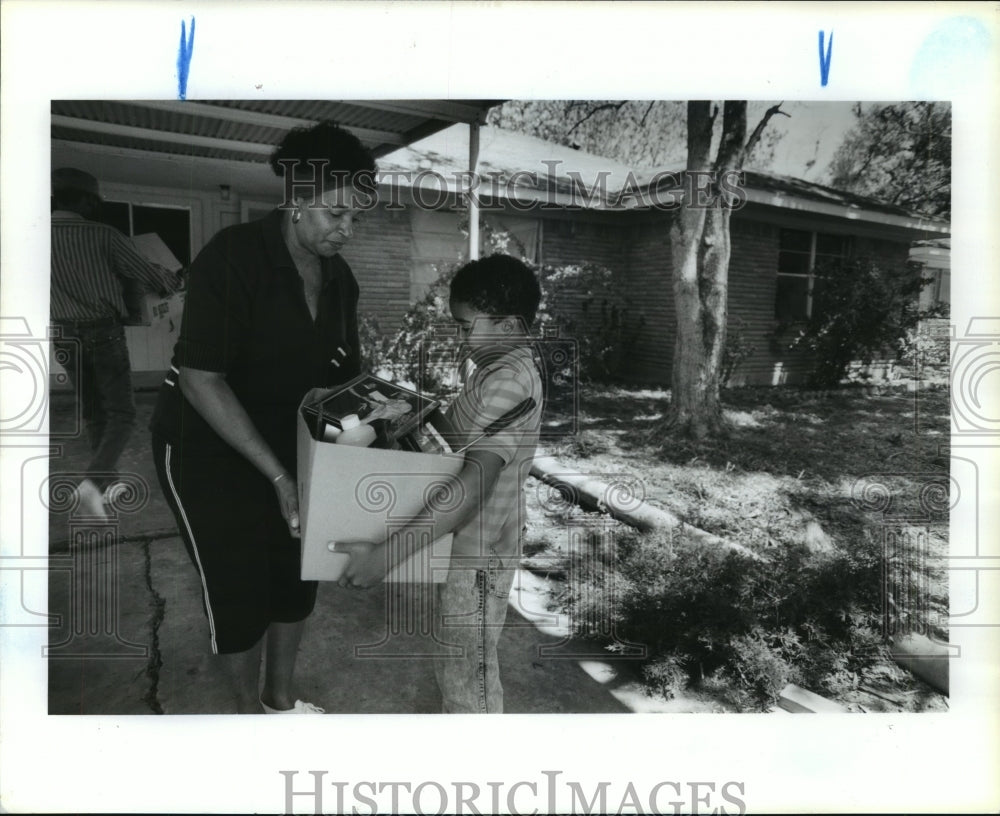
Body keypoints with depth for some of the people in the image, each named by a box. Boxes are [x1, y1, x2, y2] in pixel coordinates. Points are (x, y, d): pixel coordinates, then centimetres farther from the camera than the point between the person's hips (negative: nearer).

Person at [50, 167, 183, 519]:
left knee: (93, 414, 18)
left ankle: (108, 483, 25)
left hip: (65, 337, 5)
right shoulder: (103, 235, -10)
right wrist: (175, 282, 16)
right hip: (103, 332, -5)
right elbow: (148, 273, -5)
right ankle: (92, 482, -19)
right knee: (121, 413, 2)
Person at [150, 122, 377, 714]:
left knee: (298, 569, 11)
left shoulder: (339, 278, -5)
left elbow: (341, 375, 3)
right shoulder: (232, 259, -25)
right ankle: (251, 710, 28)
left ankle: (282, 699, 35)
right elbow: (200, 379, -27)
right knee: (237, 583, 2)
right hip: (205, 445, -6)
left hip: (283, 438, 6)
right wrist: (278, 476, -30)